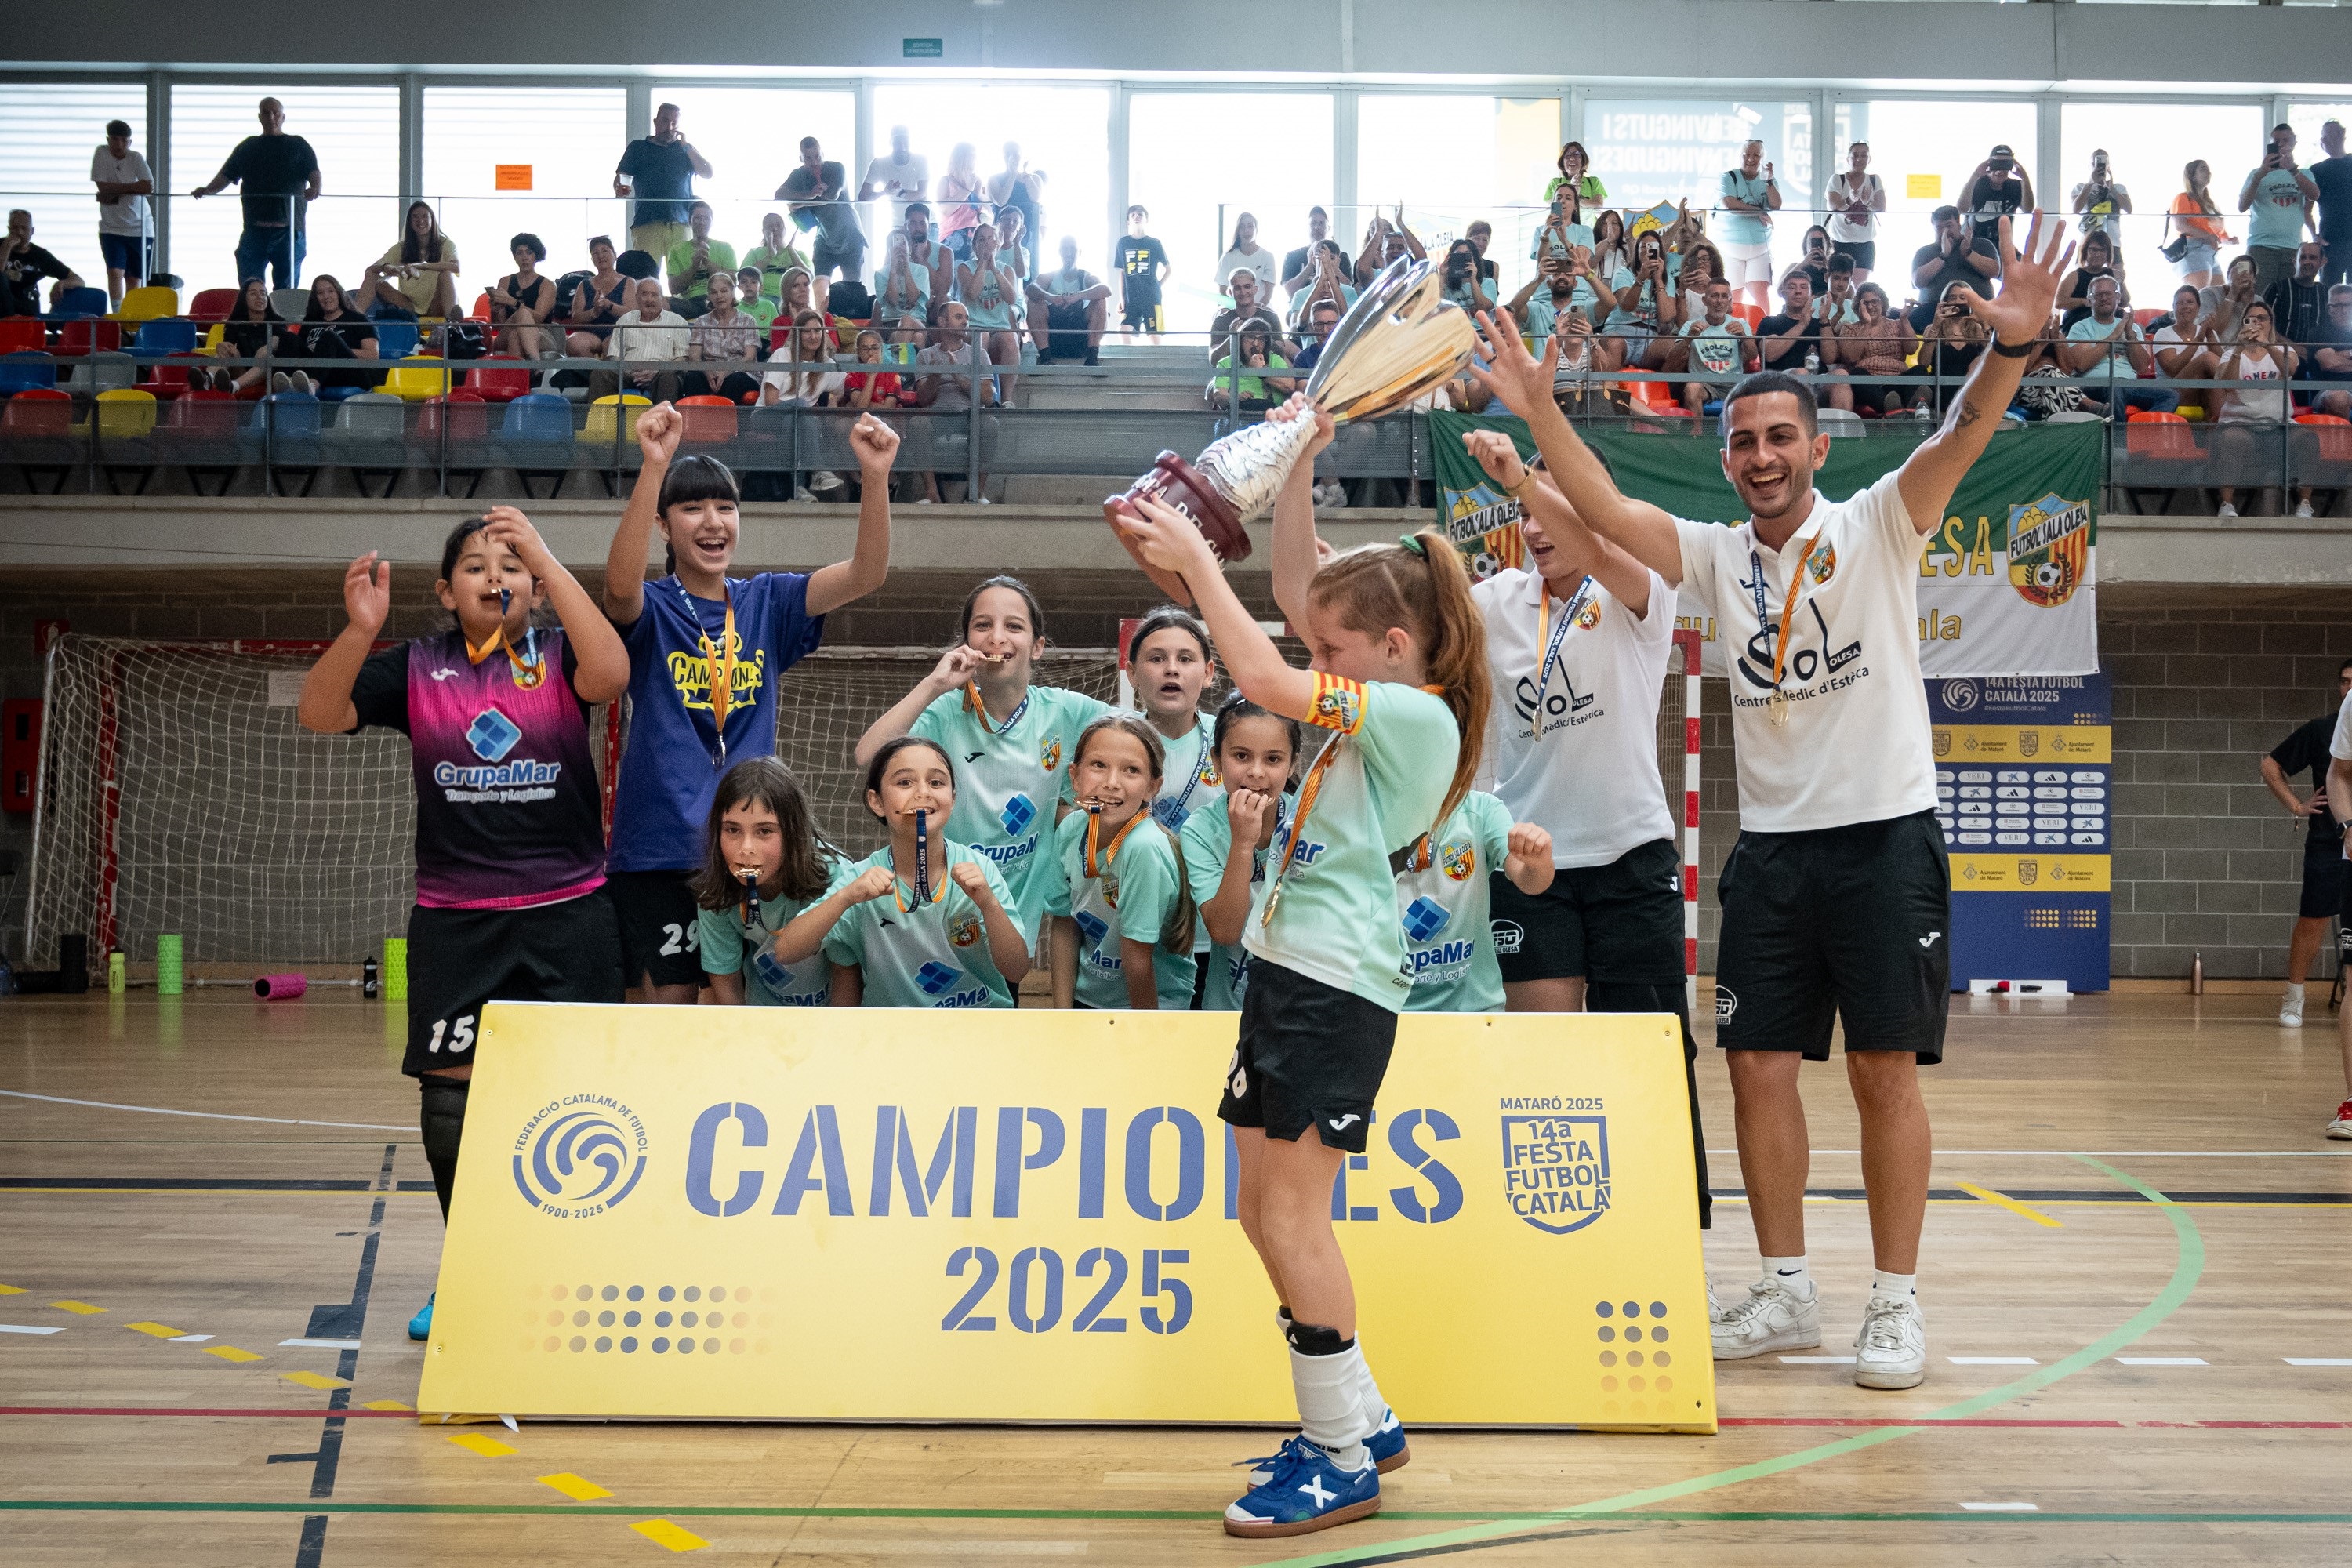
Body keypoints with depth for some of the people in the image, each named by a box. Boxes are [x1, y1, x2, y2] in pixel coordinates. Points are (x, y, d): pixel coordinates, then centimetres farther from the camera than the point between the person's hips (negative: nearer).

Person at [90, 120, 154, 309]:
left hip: (140, 229, 1)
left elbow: (148, 187, -15)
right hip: (112, 228, -1)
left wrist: (115, 191, -15)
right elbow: (103, 189, -11)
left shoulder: (135, 158, -1)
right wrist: (132, 187, -12)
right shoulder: (101, 153, -2)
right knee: (115, 272, -16)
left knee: (134, 279, 2)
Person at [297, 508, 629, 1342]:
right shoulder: (418, 666, 5)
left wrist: (548, 559, -25)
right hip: (454, 920, 1)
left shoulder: (557, 656, 1)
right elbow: (319, 714, -7)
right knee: (452, 1088, 3)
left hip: (567, 913, -1)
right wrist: (360, 629, -24)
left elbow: (610, 673, -22)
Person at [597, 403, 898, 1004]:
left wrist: (875, 476, -23)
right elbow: (620, 584, -26)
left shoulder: (767, 604, 8)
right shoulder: (652, 609, -2)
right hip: (659, 847, -3)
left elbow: (865, 574, -5)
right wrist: (654, 466, -39)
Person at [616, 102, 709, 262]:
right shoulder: (638, 148, 18)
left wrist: (686, 146, 5)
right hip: (647, 224, -1)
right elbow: (620, 178, 9)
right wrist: (619, 191, -15)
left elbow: (707, 174, 10)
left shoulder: (685, 149, 22)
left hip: (681, 223, 1)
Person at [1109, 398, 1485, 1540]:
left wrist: (1195, 561, -13)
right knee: (1267, 1213, 11)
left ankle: (1344, 1460, -1)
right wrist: (1299, 465, 15)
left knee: (1290, 1214, -10)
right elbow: (1298, 588, 23)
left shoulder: (1418, 716, -12)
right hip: (1289, 968, 10)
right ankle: (1361, 1422, 22)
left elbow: (1267, 684, -20)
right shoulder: (1383, 698, 15)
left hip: (1337, 985, -10)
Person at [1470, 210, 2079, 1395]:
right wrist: (1537, 411, -16)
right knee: (1759, 1069, 5)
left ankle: (1896, 1302, 9)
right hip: (1769, 846, 4)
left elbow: (1960, 441, -18)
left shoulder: (1878, 527, -2)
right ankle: (1785, 1293, 17)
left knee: (1885, 1072, 0)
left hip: (1885, 835, -4)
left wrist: (2014, 345, -36)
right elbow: (1604, 513, -4)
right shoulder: (1715, 556, 8)